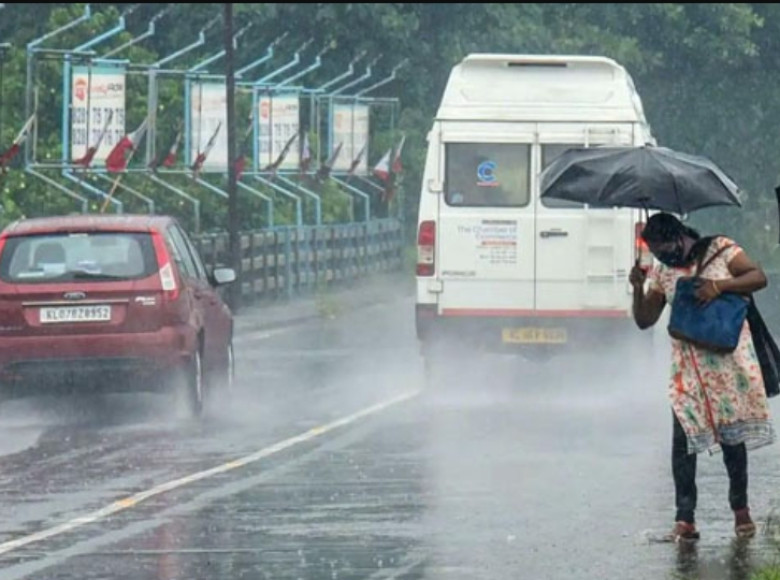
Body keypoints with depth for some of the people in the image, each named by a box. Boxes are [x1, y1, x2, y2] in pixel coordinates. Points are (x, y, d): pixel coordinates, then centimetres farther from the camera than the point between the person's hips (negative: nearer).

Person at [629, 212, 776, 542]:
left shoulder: (720, 250, 0)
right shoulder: (662, 273, 9)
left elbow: (758, 277, -5)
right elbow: (645, 320, 10)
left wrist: (720, 285, -19)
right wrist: (639, 289, -8)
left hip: (729, 362, -2)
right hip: (688, 367, 2)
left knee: (732, 435, 2)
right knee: (683, 439, -8)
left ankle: (740, 508, 18)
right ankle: (685, 517, -7)